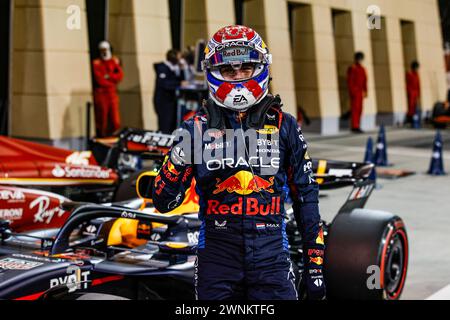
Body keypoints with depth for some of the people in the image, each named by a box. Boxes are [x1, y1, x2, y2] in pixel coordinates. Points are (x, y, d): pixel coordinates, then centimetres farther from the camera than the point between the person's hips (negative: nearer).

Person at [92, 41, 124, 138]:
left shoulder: (115, 61, 14)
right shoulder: (96, 63, 0)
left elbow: (120, 75, 1)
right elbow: (99, 80, -9)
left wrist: (108, 76, -11)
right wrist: (113, 82, -5)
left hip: (112, 94, 4)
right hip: (101, 94, -4)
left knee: (115, 122, -3)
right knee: (101, 120, -5)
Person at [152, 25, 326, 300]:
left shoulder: (283, 125, 5)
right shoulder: (197, 128, 4)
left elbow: (305, 195, 9)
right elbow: (164, 202, 2)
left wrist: (315, 264, 5)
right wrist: (178, 162, -18)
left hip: (271, 255, 0)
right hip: (216, 254, 0)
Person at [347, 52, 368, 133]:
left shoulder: (362, 69, 16)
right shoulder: (352, 68, -8)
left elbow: (364, 81, 19)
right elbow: (349, 81, -12)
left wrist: (365, 91, 14)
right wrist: (352, 91, -18)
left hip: (361, 92, 8)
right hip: (355, 92, -8)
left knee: (359, 109, 7)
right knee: (355, 108, -11)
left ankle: (357, 126, 12)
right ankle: (354, 127, -11)